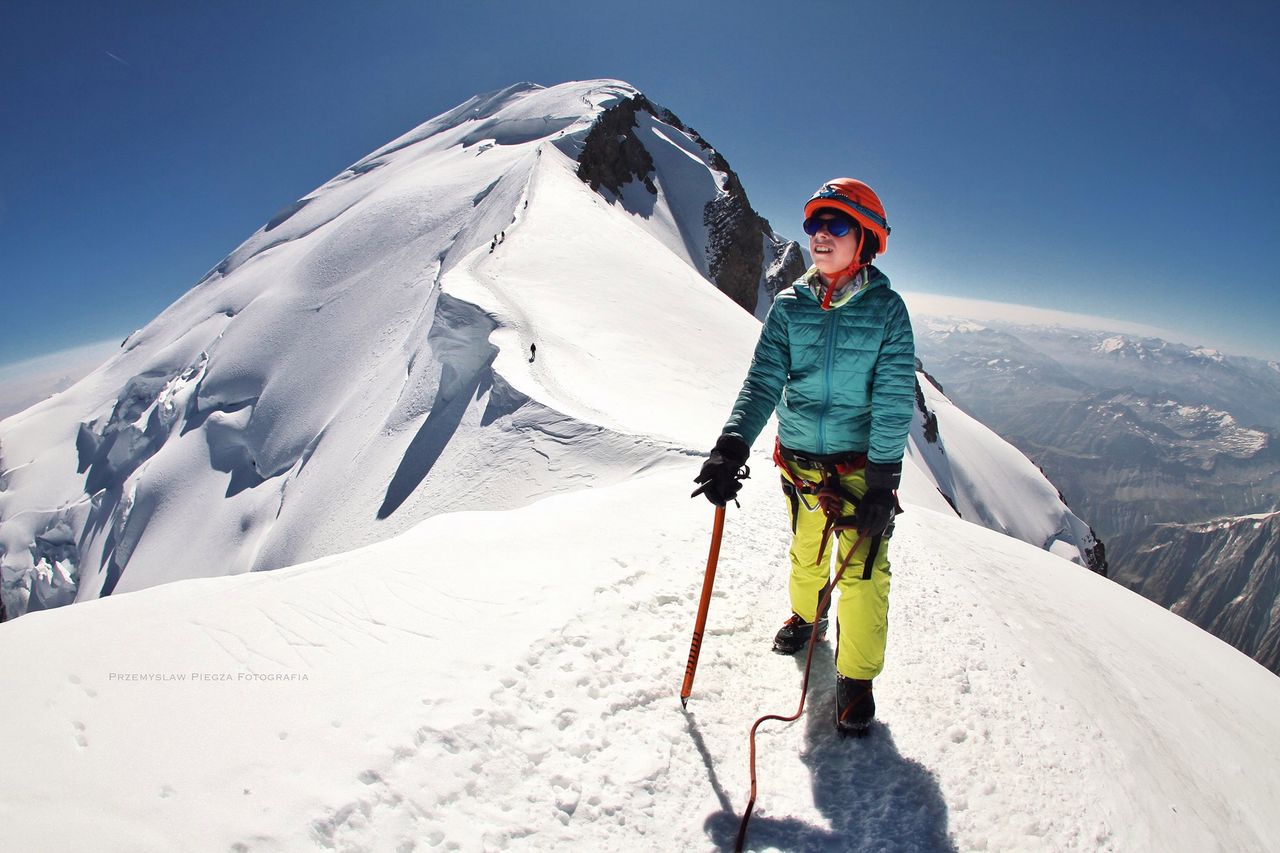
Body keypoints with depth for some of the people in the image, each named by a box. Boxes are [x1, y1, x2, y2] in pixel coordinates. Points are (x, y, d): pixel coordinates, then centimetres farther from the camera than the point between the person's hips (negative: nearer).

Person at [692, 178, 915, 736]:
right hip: (800, 458, 3)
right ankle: (805, 618, 50)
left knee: (862, 570, -4)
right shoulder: (790, 306, -1)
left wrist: (882, 480, -18)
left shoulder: (886, 309, -9)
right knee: (805, 555, 20)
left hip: (863, 462, -3)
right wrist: (732, 446, -23)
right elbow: (763, 381, -9)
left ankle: (856, 676, 17)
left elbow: (894, 401, -12)